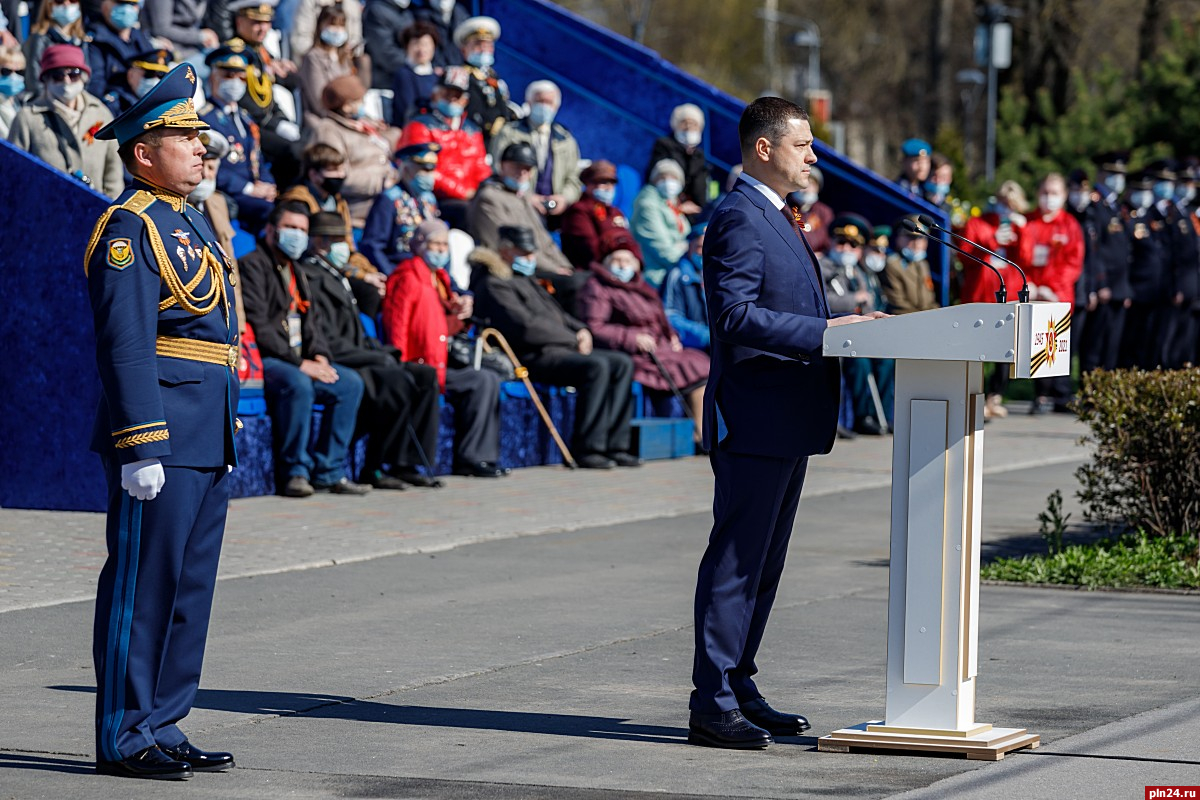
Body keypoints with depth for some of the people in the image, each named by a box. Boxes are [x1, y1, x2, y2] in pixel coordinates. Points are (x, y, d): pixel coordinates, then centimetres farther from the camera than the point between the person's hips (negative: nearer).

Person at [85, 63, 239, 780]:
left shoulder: (194, 222, 19)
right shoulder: (130, 228, -10)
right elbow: (125, 345, -17)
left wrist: (227, 437, 22)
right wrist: (141, 447, -22)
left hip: (211, 440, 9)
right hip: (163, 436, -9)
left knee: (191, 586, 11)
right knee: (143, 584, -4)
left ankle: (163, 726, 18)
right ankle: (125, 738, 1)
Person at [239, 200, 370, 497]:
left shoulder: (296, 272, 23)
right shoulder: (252, 266, -7)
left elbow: (313, 320, 22)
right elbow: (259, 327, -16)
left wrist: (319, 356, -1)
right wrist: (299, 364, -20)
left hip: (299, 362, 9)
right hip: (265, 360, -9)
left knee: (351, 383, -7)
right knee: (297, 383, -36)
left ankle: (329, 471, -6)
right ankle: (295, 471, -26)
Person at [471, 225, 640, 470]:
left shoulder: (527, 281, 26)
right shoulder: (494, 285, -7)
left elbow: (556, 314, 31)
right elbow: (525, 326, -18)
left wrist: (581, 330, 8)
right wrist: (573, 339, -12)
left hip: (559, 349, 11)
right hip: (533, 357, -11)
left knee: (622, 363, 1)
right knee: (596, 366, -30)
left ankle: (615, 446, -6)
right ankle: (587, 449, -26)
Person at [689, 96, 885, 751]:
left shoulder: (774, 218, 20)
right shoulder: (739, 218, -13)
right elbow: (736, 314, -23)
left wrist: (843, 324, 13)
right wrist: (824, 331, -23)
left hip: (787, 420, 10)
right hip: (755, 419, -10)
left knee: (763, 562, 13)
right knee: (735, 561, -8)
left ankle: (736, 689, 20)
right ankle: (712, 703, -6)